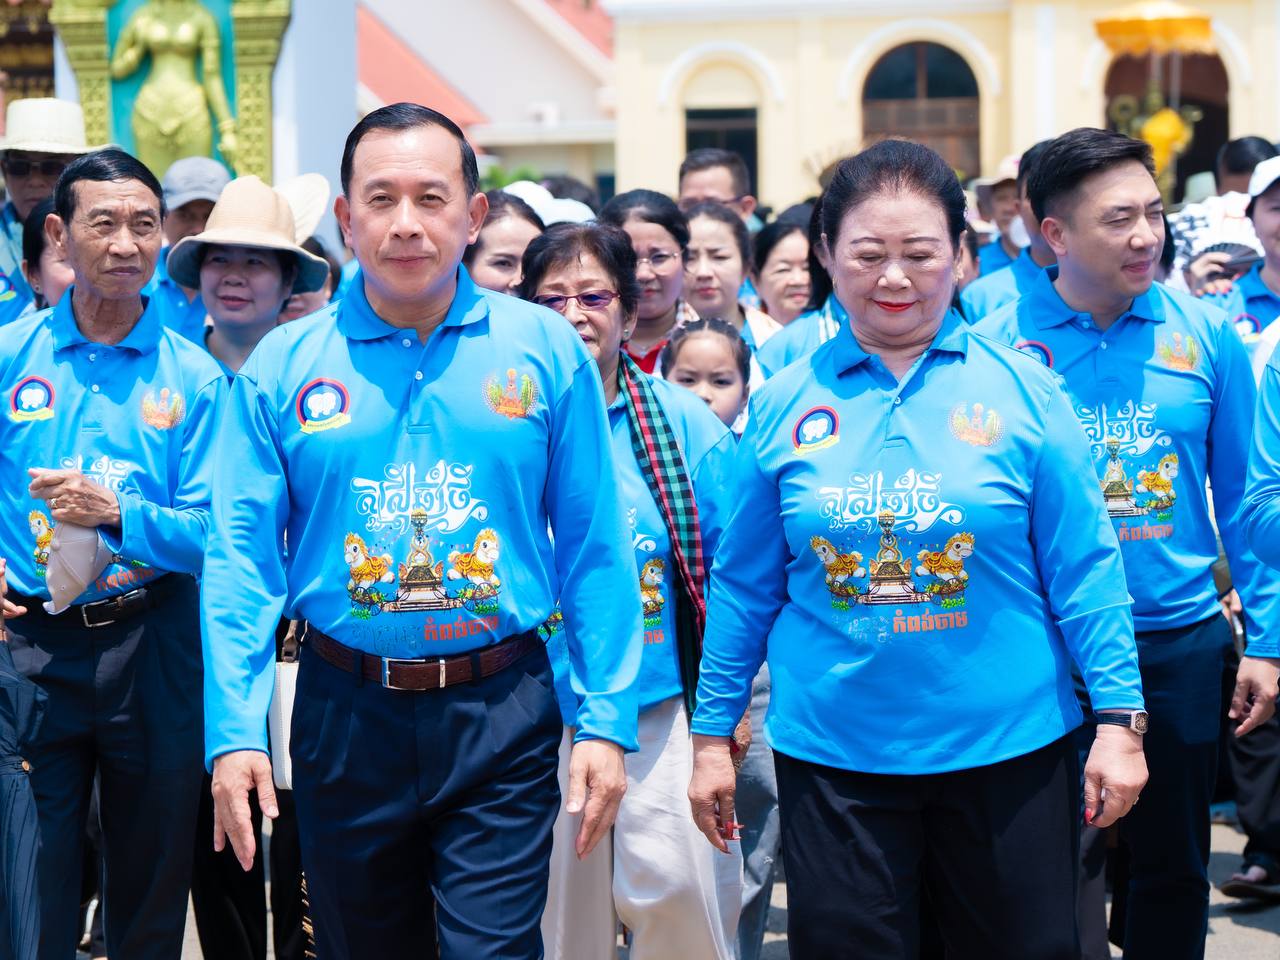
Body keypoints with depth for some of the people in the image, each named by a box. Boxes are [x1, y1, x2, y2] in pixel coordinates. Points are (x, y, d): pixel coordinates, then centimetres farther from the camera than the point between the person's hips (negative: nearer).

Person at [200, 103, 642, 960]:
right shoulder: (282, 367, 1)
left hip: (500, 715, -2)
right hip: (345, 715, 2)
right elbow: (242, 558, -1)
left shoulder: (547, 351, -1)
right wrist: (234, 730, -10)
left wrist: (608, 722, -6)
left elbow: (595, 551, -1)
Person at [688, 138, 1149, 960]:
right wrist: (713, 735, 8)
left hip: (1008, 745, 0)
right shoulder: (784, 404, 2)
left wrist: (1120, 719, -6)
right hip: (832, 757, 1)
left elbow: (1083, 569, -1)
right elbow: (744, 585, 7)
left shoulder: (1023, 390, -2)